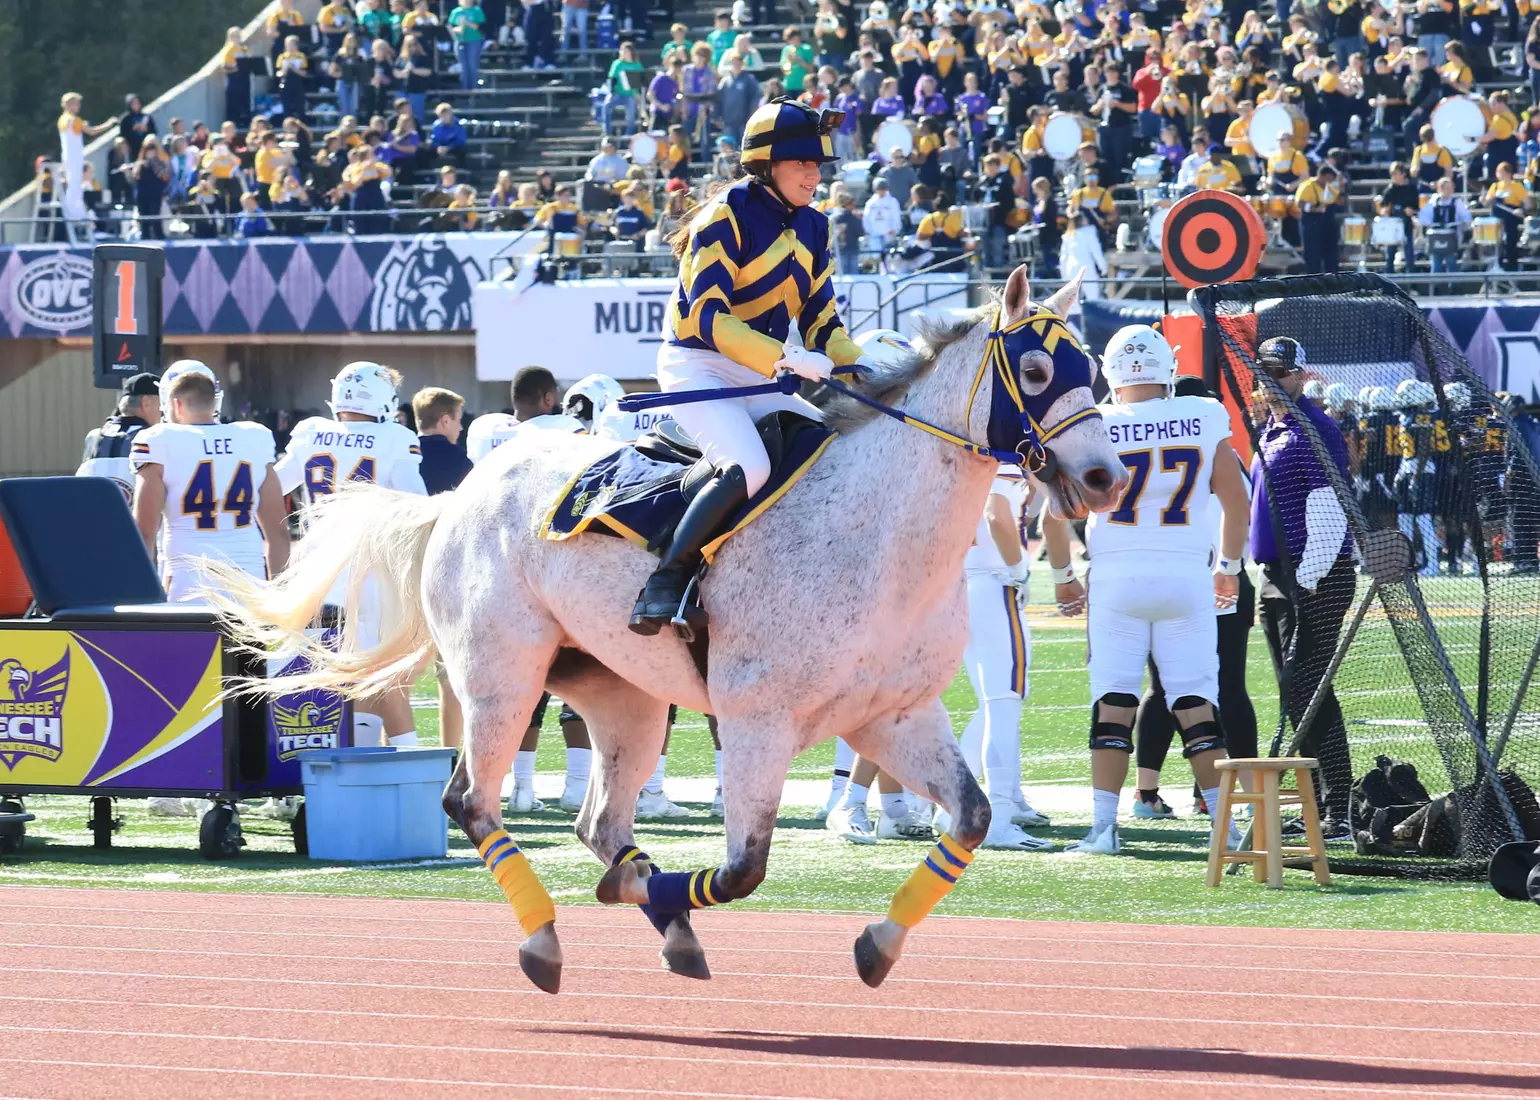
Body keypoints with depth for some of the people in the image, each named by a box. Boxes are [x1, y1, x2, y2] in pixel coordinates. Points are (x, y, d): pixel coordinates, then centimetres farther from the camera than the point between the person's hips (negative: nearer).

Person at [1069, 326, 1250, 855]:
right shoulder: (1202, 420, -1)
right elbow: (1236, 500, 7)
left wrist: (1063, 575, 13)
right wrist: (1229, 567, 21)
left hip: (1117, 576, -1)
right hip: (1187, 575, 1)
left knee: (1112, 702, 1)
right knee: (1196, 706, 4)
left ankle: (1103, 825, -5)